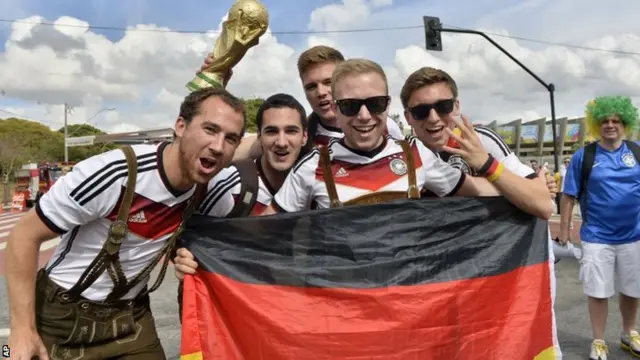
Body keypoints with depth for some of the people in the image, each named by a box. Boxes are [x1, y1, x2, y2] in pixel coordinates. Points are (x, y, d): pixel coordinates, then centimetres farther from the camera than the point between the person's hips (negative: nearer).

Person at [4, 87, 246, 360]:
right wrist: (22, 329, -18)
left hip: (131, 317, 4)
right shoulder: (114, 175, -28)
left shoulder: (203, 187, -13)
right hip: (63, 316, -3)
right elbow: (24, 235, -18)